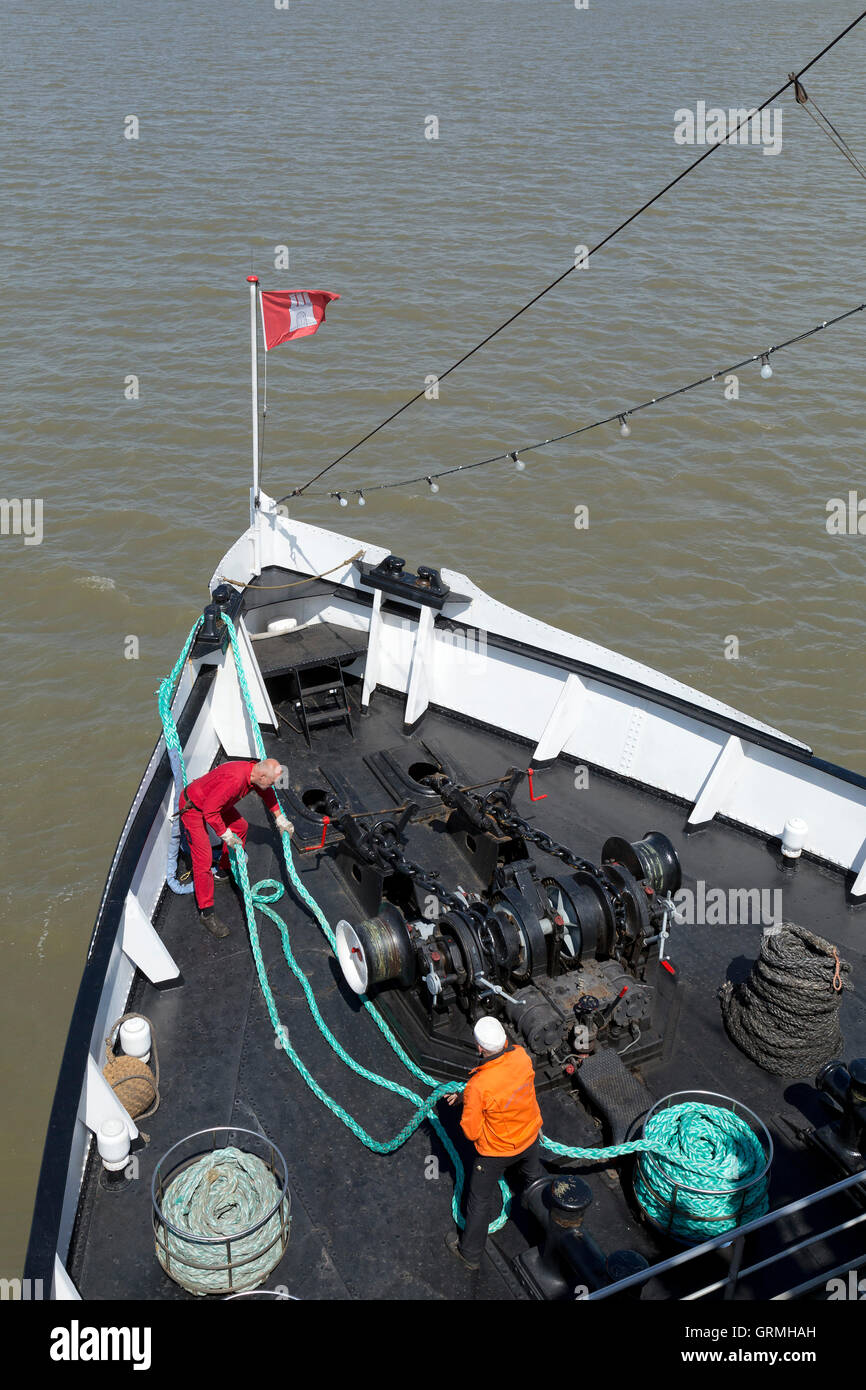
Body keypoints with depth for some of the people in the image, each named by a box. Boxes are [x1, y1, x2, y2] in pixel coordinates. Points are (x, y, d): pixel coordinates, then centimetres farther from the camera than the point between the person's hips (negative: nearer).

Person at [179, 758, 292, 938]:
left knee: (240, 827, 21)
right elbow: (210, 811, -33)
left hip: (212, 802, 9)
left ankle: (223, 872, 39)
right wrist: (226, 835, -22)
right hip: (193, 807, -9)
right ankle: (206, 913, -3)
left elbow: (267, 793, 14)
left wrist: (281, 819, 18)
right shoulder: (234, 780, -38)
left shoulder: (255, 772, -10)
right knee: (203, 859, -11)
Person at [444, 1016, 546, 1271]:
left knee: (480, 1200, 20)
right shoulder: (521, 1056, -25)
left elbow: (471, 1132, -24)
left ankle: (470, 1253, 42)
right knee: (535, 1175, 36)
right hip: (529, 1135, 5)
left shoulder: (478, 1087, -39)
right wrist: (465, 1094, 0)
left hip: (496, 1150, -5)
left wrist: (467, 1101, -8)